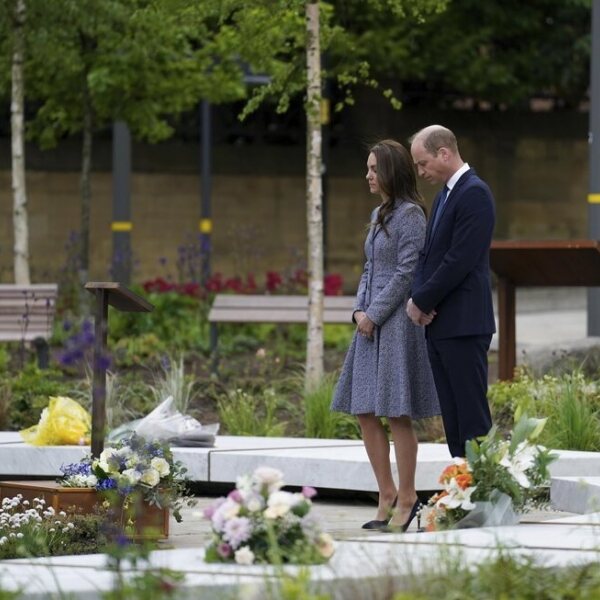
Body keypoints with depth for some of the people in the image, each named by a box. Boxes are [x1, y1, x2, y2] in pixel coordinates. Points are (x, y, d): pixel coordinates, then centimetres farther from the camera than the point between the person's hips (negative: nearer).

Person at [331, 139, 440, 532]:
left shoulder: (409, 214, -10)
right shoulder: (379, 215, 16)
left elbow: (406, 272, -15)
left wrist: (374, 314, -13)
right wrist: (359, 310, 4)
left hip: (397, 321, -9)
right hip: (372, 323, 9)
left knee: (397, 412, -6)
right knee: (365, 411, 7)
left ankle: (407, 497, 1)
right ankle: (387, 494, 14)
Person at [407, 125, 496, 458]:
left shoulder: (474, 193, -12)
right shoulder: (444, 195, 19)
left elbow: (460, 260, -18)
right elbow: (429, 255, 19)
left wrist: (422, 301, -11)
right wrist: (417, 297, 1)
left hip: (463, 324, -9)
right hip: (439, 324, 10)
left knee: (472, 415, -9)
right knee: (452, 417, 9)